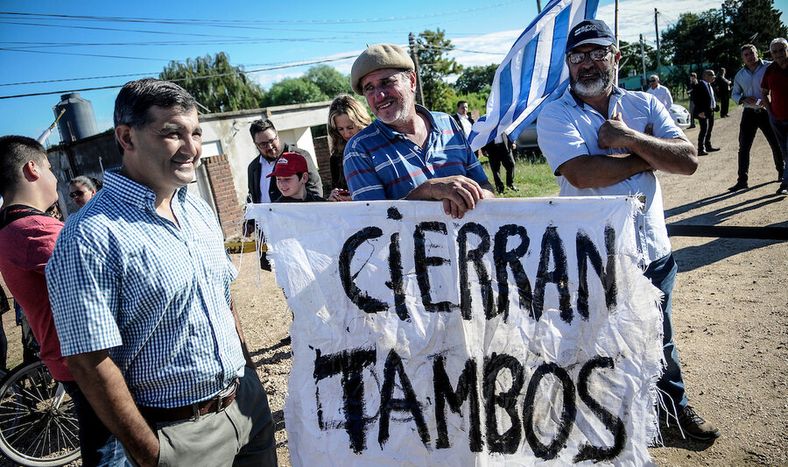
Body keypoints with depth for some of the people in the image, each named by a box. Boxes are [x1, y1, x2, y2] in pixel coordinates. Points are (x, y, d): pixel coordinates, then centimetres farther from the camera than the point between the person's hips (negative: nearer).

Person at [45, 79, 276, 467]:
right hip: (179, 432, -6)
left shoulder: (199, 210, 4)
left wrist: (250, 374, 11)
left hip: (248, 403, 7)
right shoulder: (90, 237, -19)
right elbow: (90, 364, -19)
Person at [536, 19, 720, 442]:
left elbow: (688, 160, -8)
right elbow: (581, 173, -26)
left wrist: (629, 138, -19)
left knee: (659, 335, 24)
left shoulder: (645, 105, 3)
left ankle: (675, 405, 49)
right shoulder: (555, 116, -9)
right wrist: (650, 155, -13)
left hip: (653, 250, 4)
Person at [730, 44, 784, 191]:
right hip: (749, 114, 3)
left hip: (766, 112, -3)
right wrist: (743, 99, -8)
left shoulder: (769, 67, -7)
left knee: (776, 144, 8)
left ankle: (781, 172, 28)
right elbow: (734, 94, 14)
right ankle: (743, 180, 0)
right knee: (744, 147, -3)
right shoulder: (739, 75, 6)